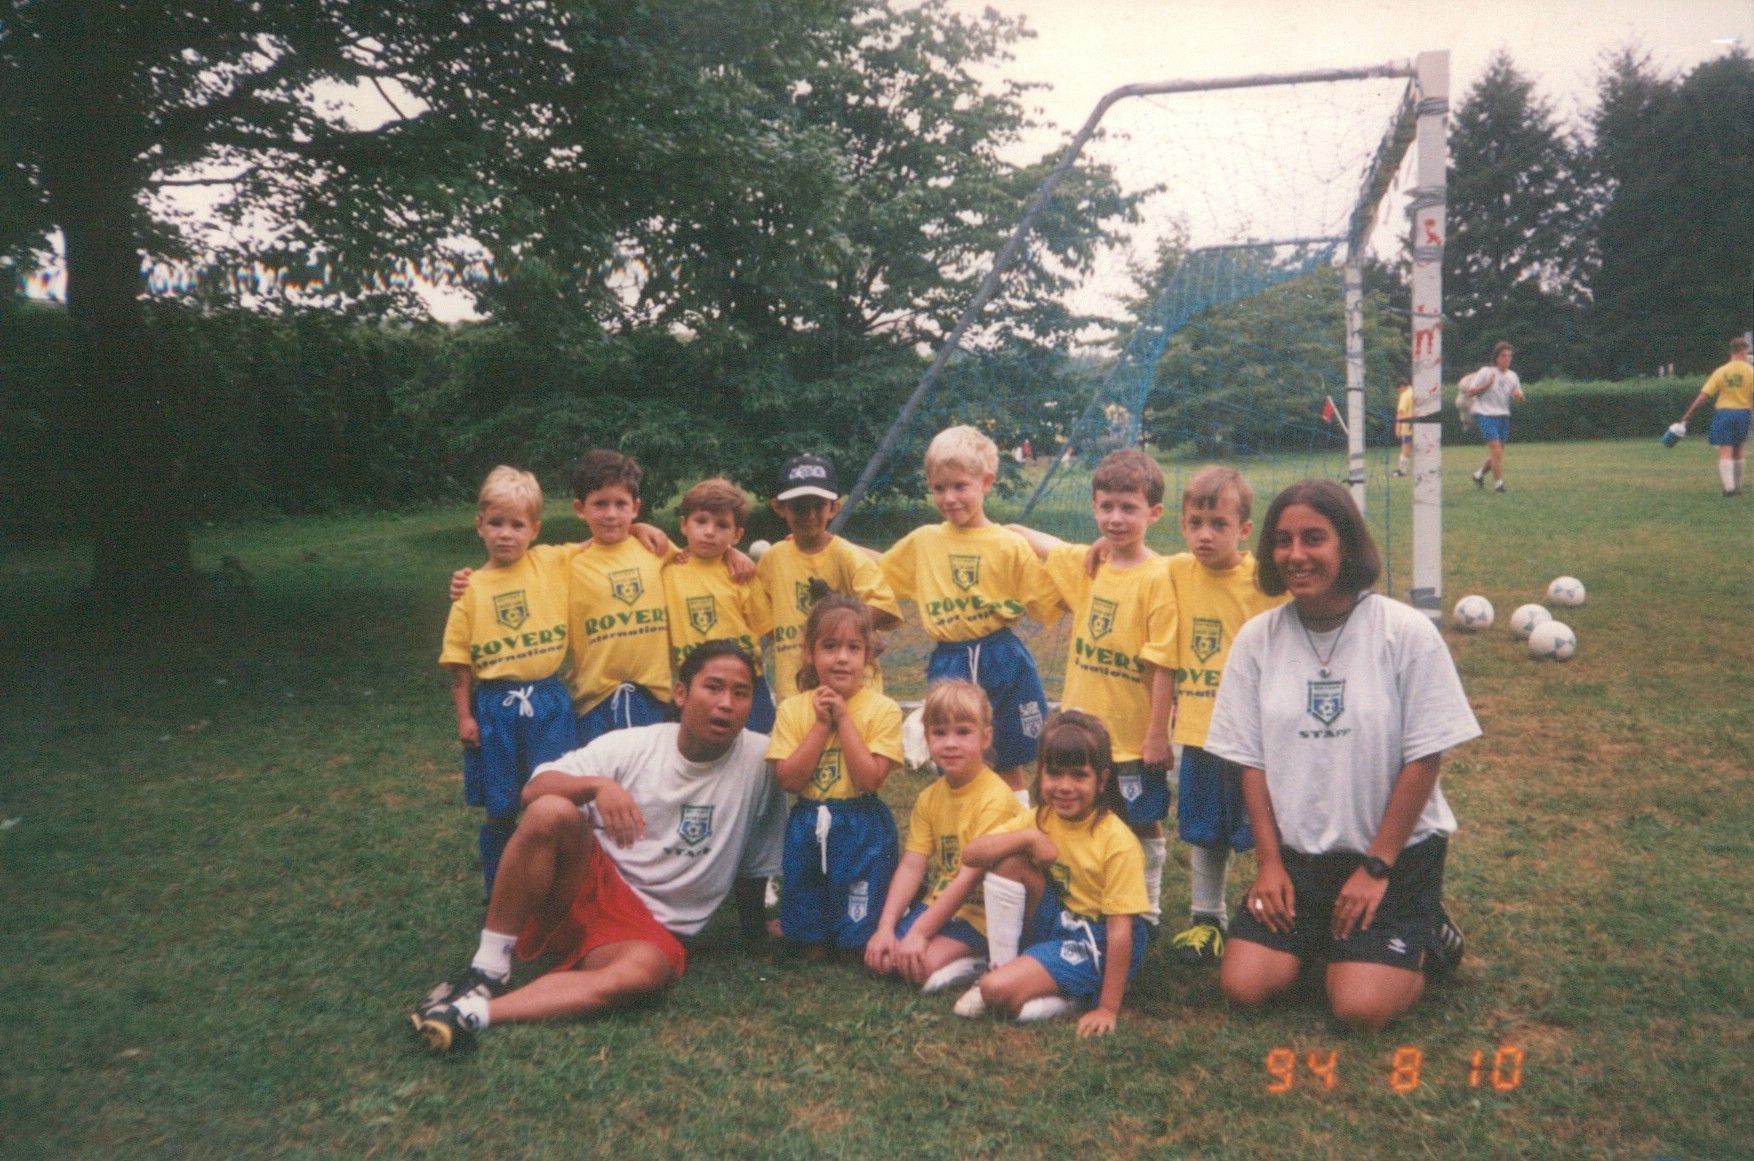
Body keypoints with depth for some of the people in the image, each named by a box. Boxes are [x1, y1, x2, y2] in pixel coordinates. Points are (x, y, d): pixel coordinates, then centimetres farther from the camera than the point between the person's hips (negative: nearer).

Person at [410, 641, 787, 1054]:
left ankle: (475, 1013, -33)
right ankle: (487, 970, -17)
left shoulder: (761, 759, -5)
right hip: (588, 887, 1)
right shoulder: (631, 745, -4)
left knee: (650, 967, -37)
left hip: (647, 927, 0)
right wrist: (597, 784, -31)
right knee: (552, 810, -29)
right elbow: (532, 791, -14)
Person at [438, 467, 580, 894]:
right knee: (500, 810, 11)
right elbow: (460, 660, 3)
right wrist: (464, 715, 0)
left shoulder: (554, 563, 0)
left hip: (549, 703, 0)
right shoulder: (472, 588, 1)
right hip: (495, 708, 0)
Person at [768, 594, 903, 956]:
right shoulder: (793, 709, -1)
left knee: (865, 944, 4)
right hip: (808, 827, 3)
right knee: (811, 946, 13)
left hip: (863, 828, -3)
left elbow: (869, 780, -18)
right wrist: (822, 724, -15)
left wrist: (844, 719, -18)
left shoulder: (883, 710, -9)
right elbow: (788, 779, -10)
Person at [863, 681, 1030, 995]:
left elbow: (971, 875, -22)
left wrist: (919, 932, -22)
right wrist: (885, 927, -13)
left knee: (920, 965, -24)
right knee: (880, 957, -7)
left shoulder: (995, 798, -20)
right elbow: (911, 866, -2)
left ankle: (973, 966, 1)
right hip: (936, 904, 7)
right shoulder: (929, 798, 3)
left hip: (980, 914, -7)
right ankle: (963, 960, 12)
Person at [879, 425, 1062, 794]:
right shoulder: (922, 541, 4)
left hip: (1003, 660, -1)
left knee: (1011, 765, 12)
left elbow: (1050, 601, -6)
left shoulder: (1010, 545, -6)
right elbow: (878, 570, 17)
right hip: (948, 664, 2)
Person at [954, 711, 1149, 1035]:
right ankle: (1003, 965, -6)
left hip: (1098, 943, -7)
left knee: (997, 990, -26)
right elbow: (970, 854, -10)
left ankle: (1069, 998, -1)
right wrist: (1029, 838, -24)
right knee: (1007, 860, -16)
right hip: (1056, 922, 7)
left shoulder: (1117, 841, -20)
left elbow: (1120, 930, -20)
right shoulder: (1041, 819, -3)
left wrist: (1108, 1009, -22)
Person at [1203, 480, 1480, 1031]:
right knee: (1243, 985, -8)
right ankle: (1321, 936, 21)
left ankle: (1418, 934, 17)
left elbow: (1424, 758, -10)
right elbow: (1252, 759, 2)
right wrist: (1269, 861, -3)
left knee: (1361, 1007, -14)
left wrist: (1376, 867, -11)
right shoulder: (1257, 638, -3)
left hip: (1396, 851, -3)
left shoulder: (1407, 632, -12)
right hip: (1295, 851, 3)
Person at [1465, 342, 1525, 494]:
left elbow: (1520, 398, 12)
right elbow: (1471, 391, -6)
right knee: (1496, 450, -14)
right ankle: (1498, 484, -9)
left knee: (1498, 453, 10)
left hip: (1503, 417, 6)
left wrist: (1518, 395, -12)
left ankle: (1479, 474, 32)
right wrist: (1487, 385, -20)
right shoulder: (1485, 372, -7)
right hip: (1486, 415, -6)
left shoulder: (1512, 376, 8)